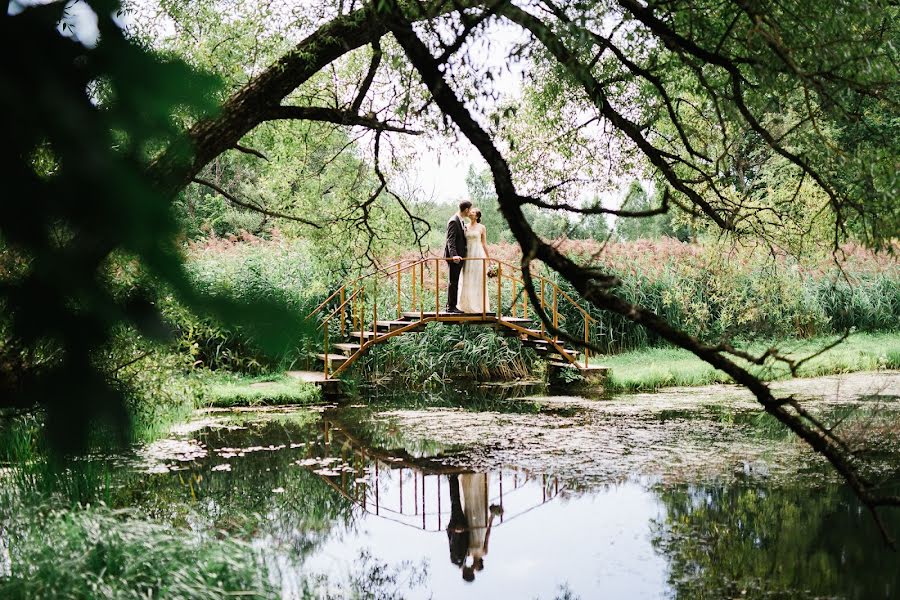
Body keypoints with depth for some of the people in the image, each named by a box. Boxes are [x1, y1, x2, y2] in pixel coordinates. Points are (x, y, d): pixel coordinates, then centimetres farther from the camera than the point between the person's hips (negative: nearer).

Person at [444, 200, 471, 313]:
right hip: (454, 257, -10)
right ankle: (451, 307, 0)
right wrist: (453, 255, -34)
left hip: (459, 256, 10)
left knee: (454, 282, 14)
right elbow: (451, 240, -24)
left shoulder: (461, 221, 13)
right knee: (453, 282, -5)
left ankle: (450, 306, 20)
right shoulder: (453, 221, -17)